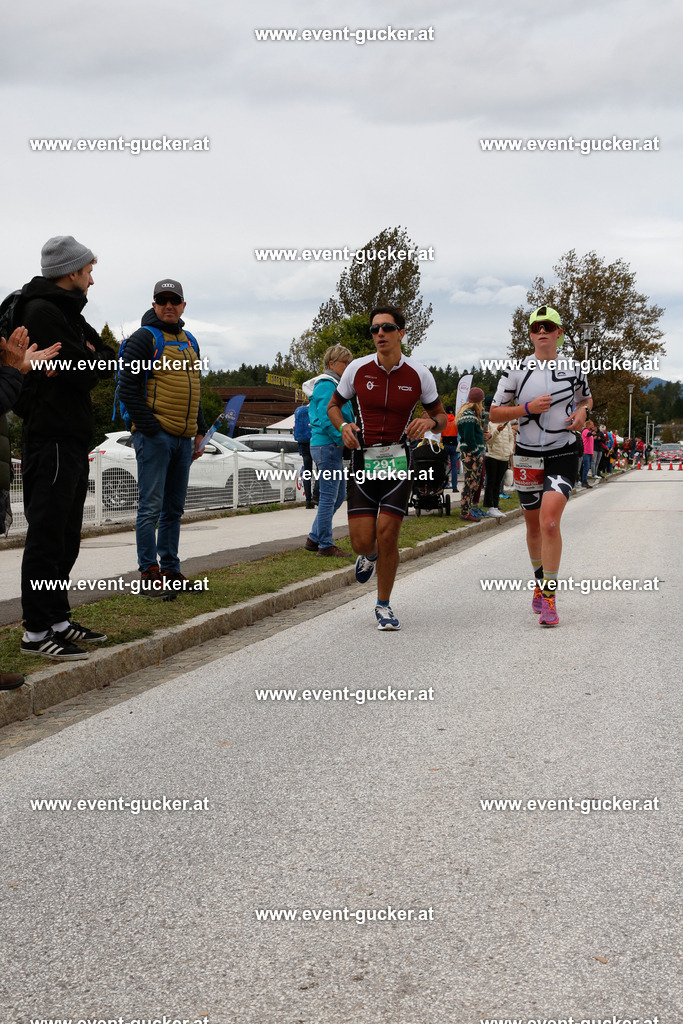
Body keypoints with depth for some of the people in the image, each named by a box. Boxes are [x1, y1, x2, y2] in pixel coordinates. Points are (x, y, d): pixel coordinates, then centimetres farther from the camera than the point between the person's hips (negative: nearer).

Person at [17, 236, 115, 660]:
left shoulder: (68, 311, 21)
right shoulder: (43, 311, -12)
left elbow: (109, 360, 13)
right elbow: (89, 368, -18)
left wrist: (82, 360, -3)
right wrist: (90, 360, 1)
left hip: (72, 438, 10)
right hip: (51, 438, -10)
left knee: (66, 536, 14)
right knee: (47, 534, -8)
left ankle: (57, 619, 22)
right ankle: (37, 631, -4)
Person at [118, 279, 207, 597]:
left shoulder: (189, 342, 20)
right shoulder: (144, 338, -4)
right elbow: (127, 389, -10)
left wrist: (200, 430, 17)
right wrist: (150, 427, -16)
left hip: (184, 439, 8)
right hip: (155, 436, -8)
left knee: (174, 508, 11)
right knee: (151, 507, -6)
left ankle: (171, 571, 18)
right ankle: (149, 574, -3)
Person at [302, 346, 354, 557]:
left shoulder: (334, 385, 20)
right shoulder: (327, 385, -12)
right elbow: (326, 419, -22)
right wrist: (342, 441, -16)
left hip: (331, 447, 11)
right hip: (327, 446, -11)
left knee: (337, 496, 15)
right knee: (329, 497, -6)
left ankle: (314, 539, 21)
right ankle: (325, 545, 0)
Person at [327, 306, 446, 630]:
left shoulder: (419, 374, -3)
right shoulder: (357, 369, -1)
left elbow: (441, 417, 8)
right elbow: (333, 406, 13)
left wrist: (429, 422, -16)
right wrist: (343, 426, -9)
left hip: (398, 460, -1)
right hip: (363, 459, 1)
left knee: (387, 534, -8)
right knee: (362, 541, -4)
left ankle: (384, 605, 12)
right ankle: (369, 555, 37)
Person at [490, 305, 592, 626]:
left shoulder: (573, 368, 3)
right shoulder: (516, 370, -1)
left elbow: (586, 398, 22)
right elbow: (494, 413, 0)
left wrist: (582, 411, -2)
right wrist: (528, 408, -14)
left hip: (563, 455, -2)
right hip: (528, 455, 2)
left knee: (549, 521, -18)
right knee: (533, 525, 12)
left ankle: (549, 596, -13)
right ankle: (540, 581, 36)